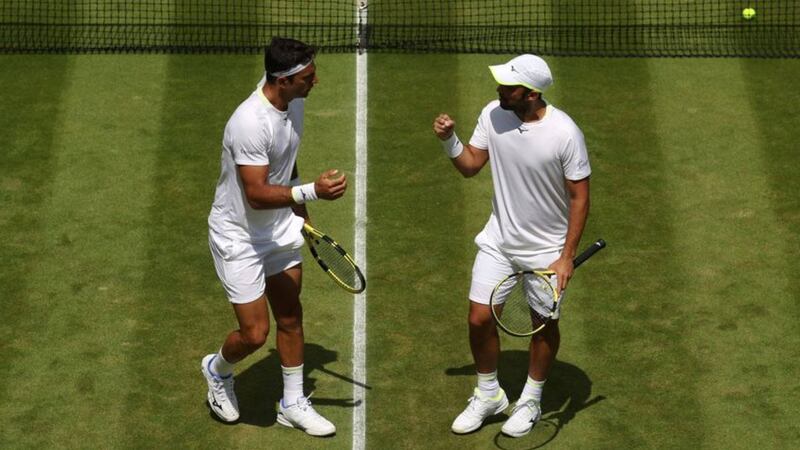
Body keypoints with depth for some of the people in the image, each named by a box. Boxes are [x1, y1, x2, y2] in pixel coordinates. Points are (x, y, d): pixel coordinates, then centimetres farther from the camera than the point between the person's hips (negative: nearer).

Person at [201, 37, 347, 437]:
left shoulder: (293, 104, -4)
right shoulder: (250, 123, -32)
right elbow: (256, 194, -33)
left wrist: (301, 213, 20)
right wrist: (313, 191, -42)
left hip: (279, 230, 8)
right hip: (239, 237, -8)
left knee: (290, 318, 13)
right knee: (255, 333, -3)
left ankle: (292, 404, 29)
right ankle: (217, 370, 31)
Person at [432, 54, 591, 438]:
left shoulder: (564, 133, -23)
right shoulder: (492, 114, -10)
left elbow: (579, 197, -15)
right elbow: (470, 165, 3)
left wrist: (567, 256, -16)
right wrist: (449, 140, -16)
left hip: (546, 249, -3)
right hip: (498, 241, 4)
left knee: (544, 325, 11)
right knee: (479, 319, 3)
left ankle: (530, 402, 32)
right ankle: (488, 395, 26)